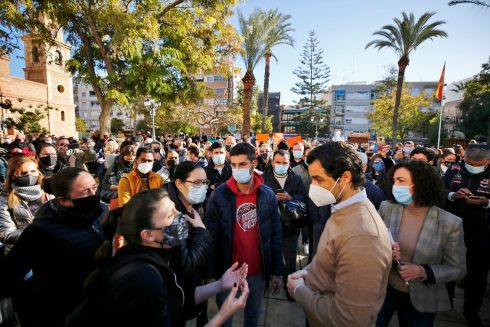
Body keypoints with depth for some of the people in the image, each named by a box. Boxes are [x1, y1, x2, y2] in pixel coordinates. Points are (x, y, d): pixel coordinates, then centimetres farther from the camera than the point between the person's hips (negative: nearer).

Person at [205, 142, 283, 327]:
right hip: (227, 270, -1)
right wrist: (211, 274, -6)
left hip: (258, 271, 2)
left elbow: (275, 235, 0)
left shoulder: (268, 195, -7)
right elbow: (211, 237, -8)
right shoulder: (219, 195, -13)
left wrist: (277, 271, 2)